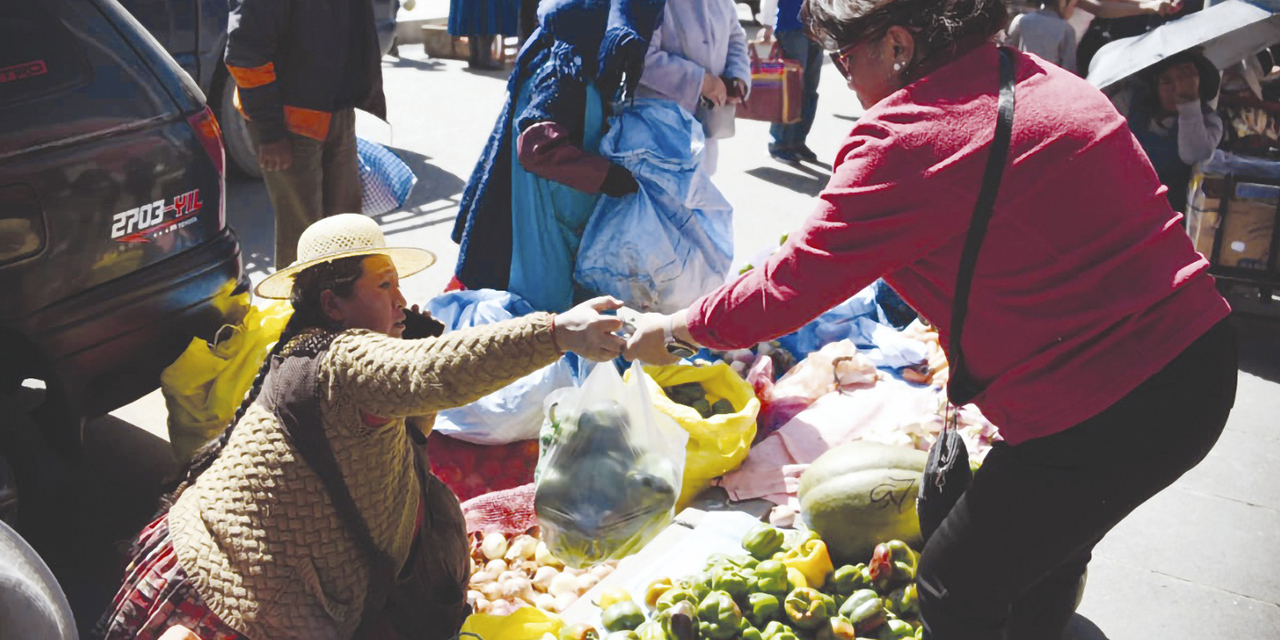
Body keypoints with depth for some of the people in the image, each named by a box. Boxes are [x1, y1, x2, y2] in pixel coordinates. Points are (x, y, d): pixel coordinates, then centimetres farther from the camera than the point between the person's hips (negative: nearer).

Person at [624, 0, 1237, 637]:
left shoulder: (909, 141, -19)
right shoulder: (1045, 80, 8)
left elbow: (787, 287, -14)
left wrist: (669, 327, 0)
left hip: (1105, 412, -9)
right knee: (1046, 543, 30)